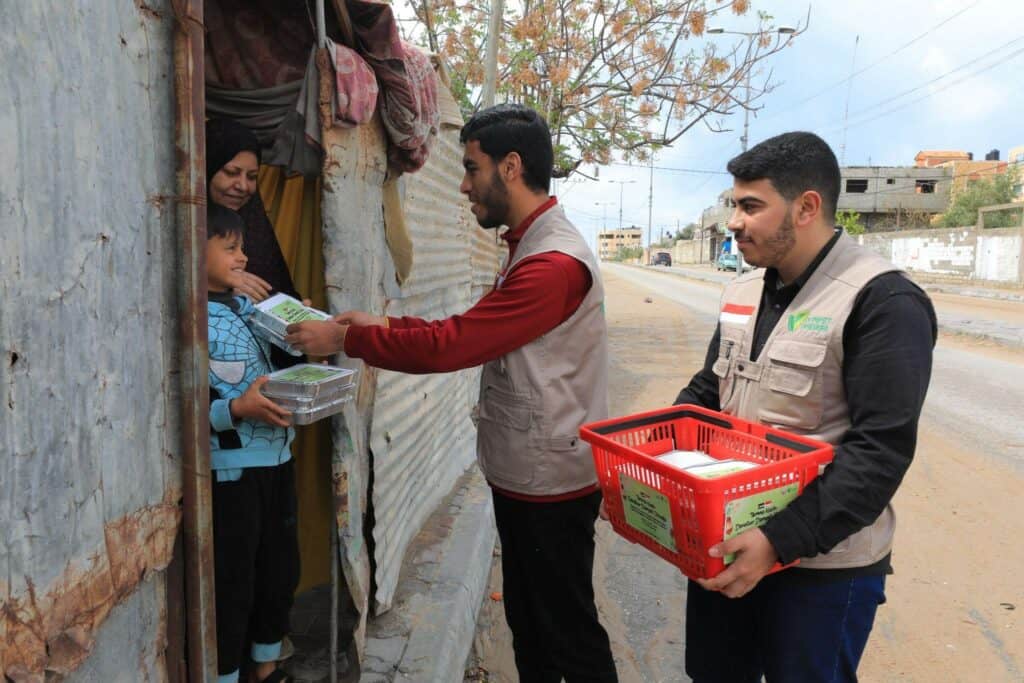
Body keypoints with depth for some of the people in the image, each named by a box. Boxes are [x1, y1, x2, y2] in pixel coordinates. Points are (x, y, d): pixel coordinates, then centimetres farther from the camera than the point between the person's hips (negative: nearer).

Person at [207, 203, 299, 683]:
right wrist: (236, 409, -31)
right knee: (232, 582, 7)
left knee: (280, 570, 20)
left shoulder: (248, 308, 9)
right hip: (230, 469, -8)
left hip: (275, 459, 8)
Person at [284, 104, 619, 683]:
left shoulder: (555, 262, -23)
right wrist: (384, 325, 1)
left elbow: (452, 345, -26)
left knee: (570, 635, 9)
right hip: (521, 476, 10)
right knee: (528, 623, 23)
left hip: (551, 484, -10)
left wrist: (345, 339, -16)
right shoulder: (533, 248, 12)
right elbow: (469, 333, 10)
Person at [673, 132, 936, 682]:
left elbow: (881, 451, -22)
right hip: (724, 542, 7)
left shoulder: (883, 301, -17)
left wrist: (782, 540, -30)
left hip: (822, 563, -6)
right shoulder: (743, 292, 6)